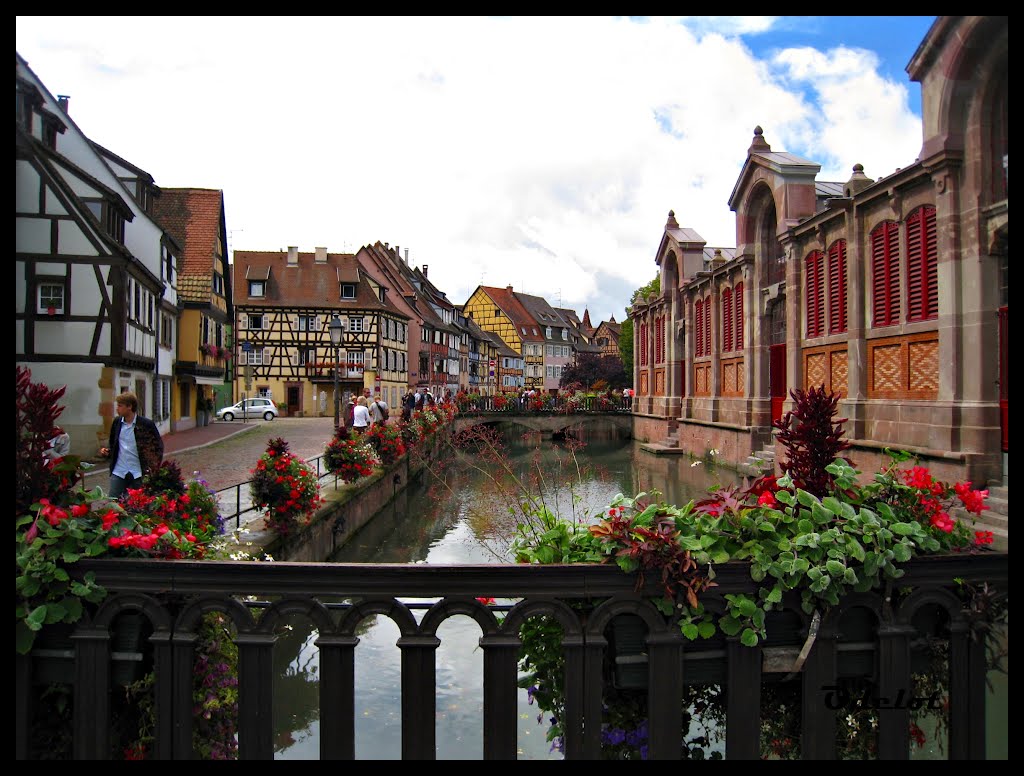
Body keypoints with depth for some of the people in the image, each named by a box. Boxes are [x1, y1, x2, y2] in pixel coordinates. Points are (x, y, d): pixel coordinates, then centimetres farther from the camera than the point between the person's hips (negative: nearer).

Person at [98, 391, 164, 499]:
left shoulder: (146, 424, -9)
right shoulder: (117, 422, 5)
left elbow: (159, 445, -3)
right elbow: (112, 443, 20)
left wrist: (153, 467, -10)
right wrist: (106, 451, -1)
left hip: (138, 473, -4)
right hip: (118, 472, 4)